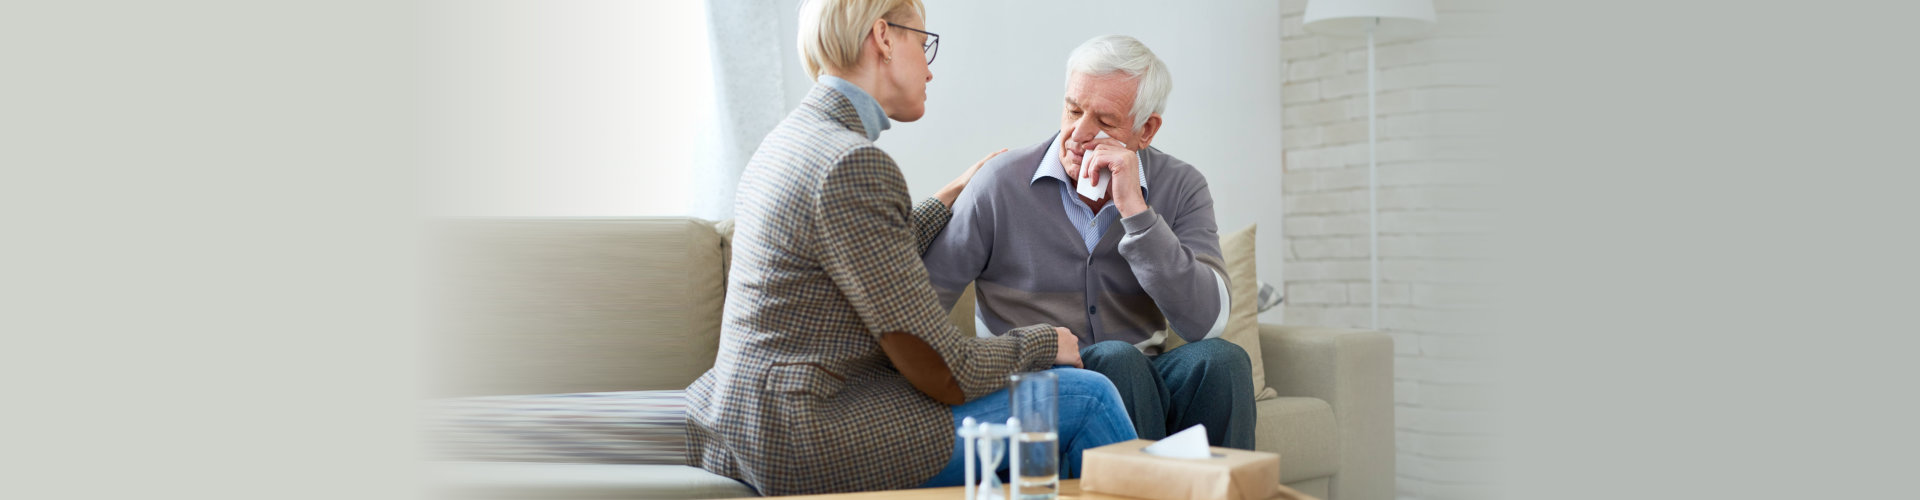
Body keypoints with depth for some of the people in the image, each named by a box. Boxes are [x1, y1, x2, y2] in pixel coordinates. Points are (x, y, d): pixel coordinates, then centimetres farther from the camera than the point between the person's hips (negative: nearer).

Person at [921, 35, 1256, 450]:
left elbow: (1207, 324, -15)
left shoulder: (1181, 188, 0)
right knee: (1116, 359, -33)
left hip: (1140, 385, 2)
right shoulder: (1002, 185, -5)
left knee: (1220, 358, -28)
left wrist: (1134, 209, -21)